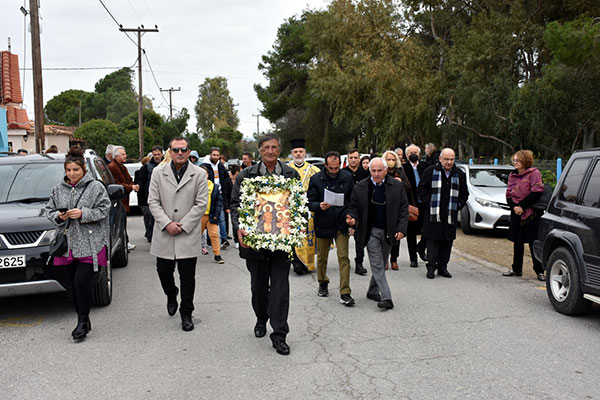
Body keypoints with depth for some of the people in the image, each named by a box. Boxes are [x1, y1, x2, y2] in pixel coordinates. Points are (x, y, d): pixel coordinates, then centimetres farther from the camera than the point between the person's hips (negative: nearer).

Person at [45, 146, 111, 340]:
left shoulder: (96, 187, -1)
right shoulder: (58, 189, 12)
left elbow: (103, 210, -5)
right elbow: (49, 210, 16)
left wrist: (83, 214, -17)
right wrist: (59, 216, -5)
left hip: (90, 244, -5)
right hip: (68, 243, 5)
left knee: (82, 282, -12)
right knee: (73, 284, 9)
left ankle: (83, 321, 3)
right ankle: (83, 320, 22)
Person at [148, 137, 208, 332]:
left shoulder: (199, 174, 0)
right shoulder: (158, 172, 5)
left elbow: (201, 204, -4)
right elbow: (153, 201, 1)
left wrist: (183, 225, -11)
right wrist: (167, 223, -11)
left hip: (188, 234, -2)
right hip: (164, 234, 2)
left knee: (187, 277, 3)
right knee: (163, 271, 10)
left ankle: (186, 314, 17)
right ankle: (171, 295, 42)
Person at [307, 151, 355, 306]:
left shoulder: (347, 177, 1)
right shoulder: (316, 179, -5)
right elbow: (310, 203, -6)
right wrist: (319, 206, -27)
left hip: (341, 224, 0)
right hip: (323, 224, 0)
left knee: (343, 257, -8)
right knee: (322, 257, 14)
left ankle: (345, 293, -5)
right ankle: (323, 283, 38)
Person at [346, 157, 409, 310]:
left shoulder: (397, 186, -1)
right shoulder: (361, 187, -1)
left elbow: (404, 209, 2)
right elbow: (353, 206, 6)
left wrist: (401, 229, -6)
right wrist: (353, 218, -15)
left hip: (389, 232, 2)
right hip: (371, 231, -2)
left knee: (381, 264, 13)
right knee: (377, 265, -6)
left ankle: (373, 291, 31)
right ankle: (386, 298, -7)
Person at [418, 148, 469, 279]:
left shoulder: (459, 174, 10)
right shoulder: (430, 171, 0)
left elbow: (464, 193, 19)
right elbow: (421, 189, 3)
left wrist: (458, 205, 6)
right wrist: (428, 203, -6)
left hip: (450, 214, 3)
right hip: (433, 214, -3)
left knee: (447, 241, 6)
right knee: (432, 240, -4)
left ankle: (443, 267, 16)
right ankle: (431, 267, 4)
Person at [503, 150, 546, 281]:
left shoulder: (534, 173, -6)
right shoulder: (512, 175, 13)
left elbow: (536, 193, -14)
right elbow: (508, 194, 10)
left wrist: (521, 206, -15)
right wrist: (514, 207, -9)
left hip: (531, 214, -6)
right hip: (516, 214, 6)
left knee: (534, 243, -3)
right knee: (517, 243, 11)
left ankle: (539, 271, 6)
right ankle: (516, 269, 22)